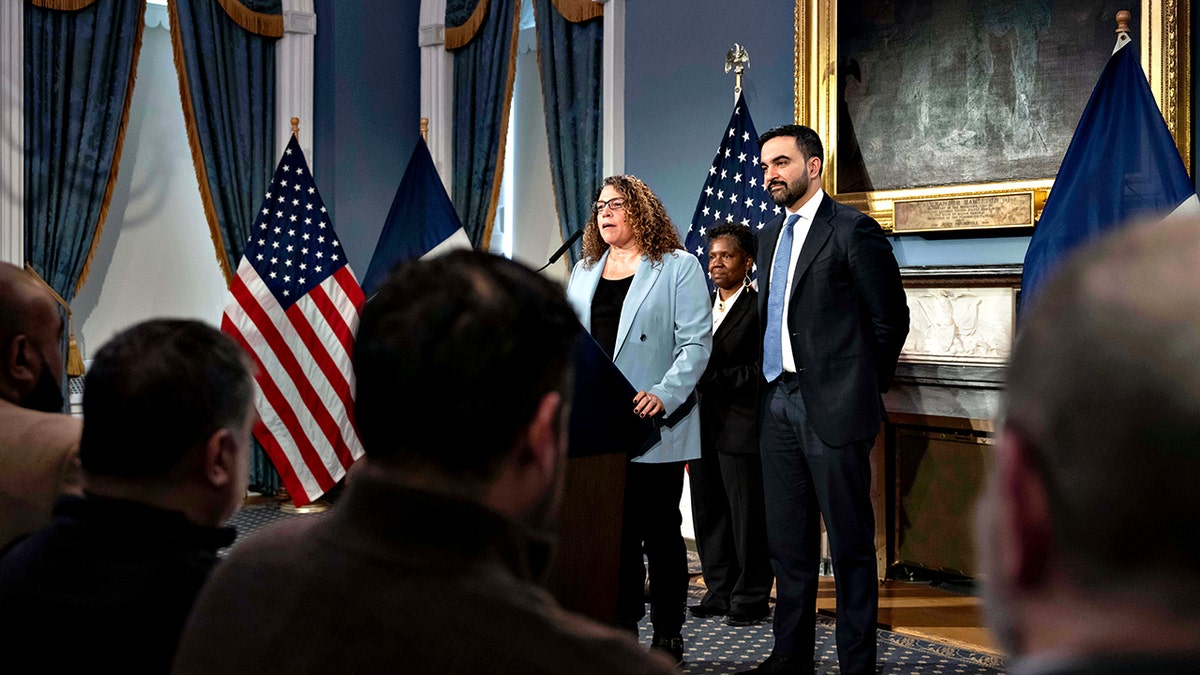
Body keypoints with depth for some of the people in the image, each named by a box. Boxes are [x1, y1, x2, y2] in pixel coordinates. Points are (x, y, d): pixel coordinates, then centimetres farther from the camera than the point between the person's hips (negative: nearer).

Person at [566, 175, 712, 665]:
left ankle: (668, 637, 10)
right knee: (614, 529, 8)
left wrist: (663, 396, -19)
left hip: (654, 426, -5)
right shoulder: (582, 273, 17)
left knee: (659, 530, 1)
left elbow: (696, 342, -7)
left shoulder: (679, 267, 0)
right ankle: (621, 629, 17)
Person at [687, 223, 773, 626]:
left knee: (748, 517, 0)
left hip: (742, 429, -7)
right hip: (703, 428, 7)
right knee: (708, 514, 11)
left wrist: (711, 377, -17)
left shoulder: (761, 306, -7)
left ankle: (750, 600, 10)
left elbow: (763, 370, -13)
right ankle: (720, 593, 22)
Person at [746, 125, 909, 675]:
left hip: (832, 407, -7)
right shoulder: (770, 237, 15)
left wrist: (864, 388, 2)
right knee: (788, 541, 14)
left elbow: (891, 319, -5)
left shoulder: (852, 231, -8)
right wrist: (772, 387, 13)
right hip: (779, 403, 7)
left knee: (849, 544, 0)